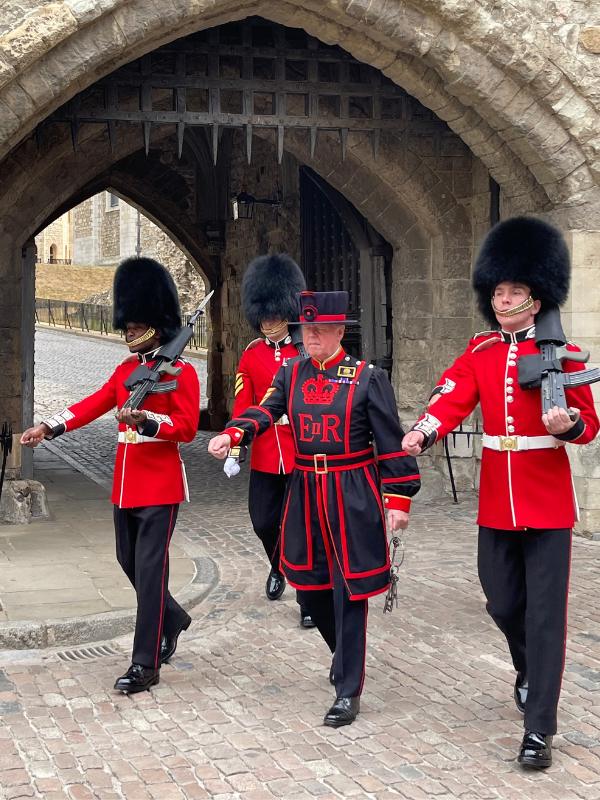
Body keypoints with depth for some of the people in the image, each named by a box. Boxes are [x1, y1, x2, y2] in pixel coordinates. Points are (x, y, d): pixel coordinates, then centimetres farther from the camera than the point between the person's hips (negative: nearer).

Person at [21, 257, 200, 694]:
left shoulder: (181, 372, -9)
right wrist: (49, 427, -2)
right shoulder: (126, 368, 13)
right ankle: (173, 618, 41)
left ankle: (145, 664, -4)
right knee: (129, 561, 17)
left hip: (160, 485, -8)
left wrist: (146, 421, -32)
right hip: (126, 484, 8)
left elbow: (187, 427, -17)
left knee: (149, 567, -8)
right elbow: (94, 404, 9)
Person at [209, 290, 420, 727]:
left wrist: (399, 498, -11)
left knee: (348, 589, -2)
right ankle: (345, 651, 40)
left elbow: (392, 442, -7)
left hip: (353, 494, -5)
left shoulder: (368, 377, -6)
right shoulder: (291, 373, 7)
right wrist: (231, 435, -27)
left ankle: (349, 691, 7)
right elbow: (264, 412, -7)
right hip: (305, 490, 5)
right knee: (309, 580, 12)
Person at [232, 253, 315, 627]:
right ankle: (279, 567, 42)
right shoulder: (251, 354, 5)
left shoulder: (309, 349, -3)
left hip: (303, 452, -3)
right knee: (264, 521, 10)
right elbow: (242, 406, 3)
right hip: (265, 453, 3)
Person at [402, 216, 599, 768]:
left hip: (547, 503, -4)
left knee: (545, 614, -3)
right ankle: (530, 671, 45)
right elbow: (450, 401, -10)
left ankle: (539, 731, 4)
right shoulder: (479, 353, 5)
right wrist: (420, 435, -29)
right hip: (496, 502, 4)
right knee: (503, 604, 14)